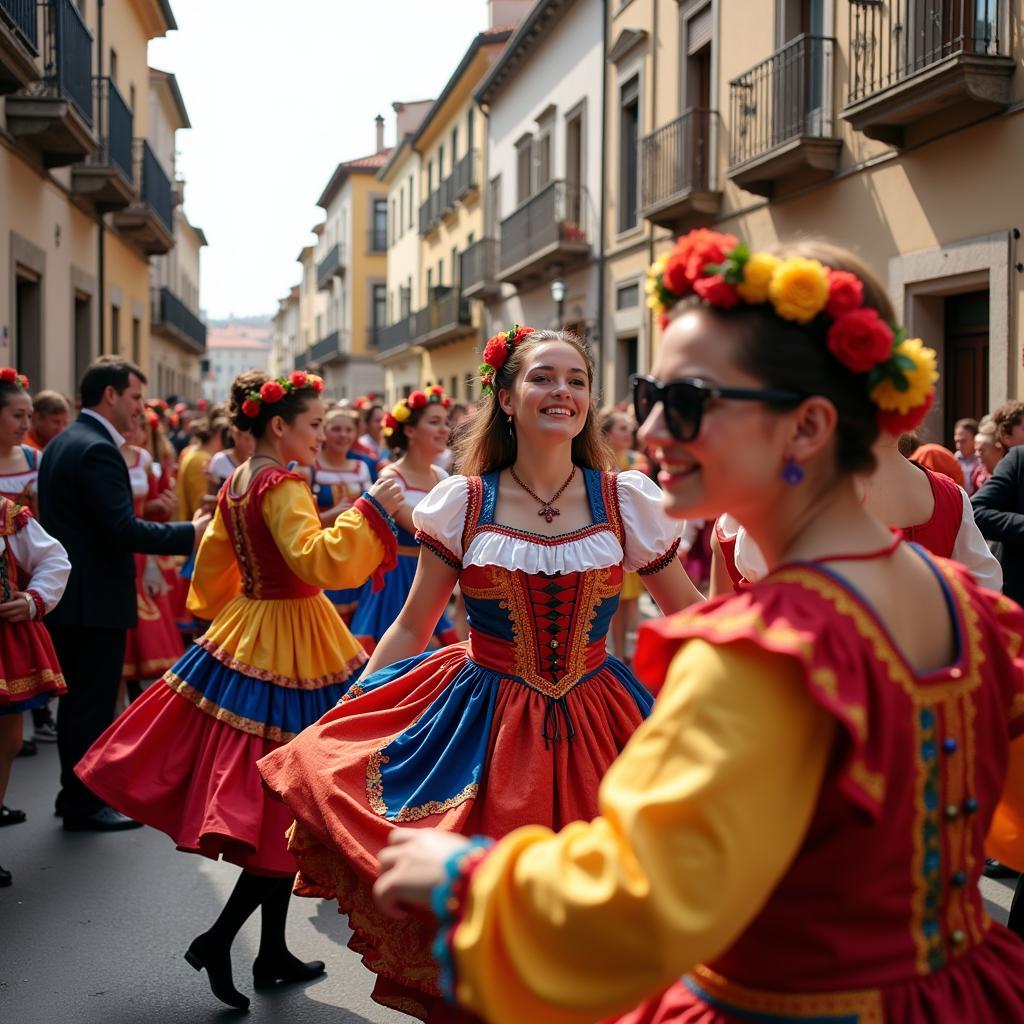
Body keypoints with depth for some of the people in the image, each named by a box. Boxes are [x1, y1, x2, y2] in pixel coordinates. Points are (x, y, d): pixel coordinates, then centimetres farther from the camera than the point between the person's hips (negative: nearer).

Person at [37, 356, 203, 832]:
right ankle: (86, 805, 10)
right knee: (94, 704, 0)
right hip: (96, 601, -10)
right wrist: (190, 533, -20)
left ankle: (76, 795, 29)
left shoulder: (62, 442, 13)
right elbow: (123, 529, -25)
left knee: (78, 700, 18)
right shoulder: (97, 449, -19)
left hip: (68, 597, 10)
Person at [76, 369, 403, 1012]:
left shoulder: (237, 481, 11)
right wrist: (370, 511, -27)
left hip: (245, 635, 10)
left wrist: (229, 617, 34)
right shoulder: (283, 486, -17)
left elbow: (214, 570, 21)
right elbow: (313, 559, -30)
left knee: (268, 804, 14)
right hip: (287, 650, -9)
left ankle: (273, 954, 22)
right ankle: (218, 940, 0)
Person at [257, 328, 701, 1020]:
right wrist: (343, 720, 1)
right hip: (481, 728, 0)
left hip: (593, 728, 1)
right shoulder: (462, 502, -1)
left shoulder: (626, 500, 0)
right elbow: (411, 629, 5)